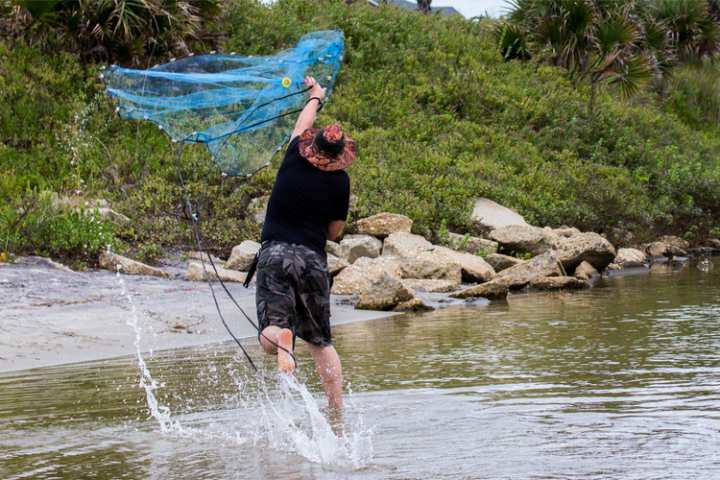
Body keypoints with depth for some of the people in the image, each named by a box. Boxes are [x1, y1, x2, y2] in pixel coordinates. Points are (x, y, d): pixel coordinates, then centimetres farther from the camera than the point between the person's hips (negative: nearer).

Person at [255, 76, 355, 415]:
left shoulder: (294, 160, 3)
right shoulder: (340, 181, 2)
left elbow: (302, 126, 26)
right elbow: (334, 233, 10)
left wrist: (315, 97, 44)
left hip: (274, 255, -1)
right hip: (313, 260, 1)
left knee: (268, 338, -4)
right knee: (321, 342, 13)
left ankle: (280, 336, -40)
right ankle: (337, 414, 6)